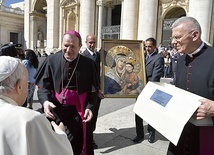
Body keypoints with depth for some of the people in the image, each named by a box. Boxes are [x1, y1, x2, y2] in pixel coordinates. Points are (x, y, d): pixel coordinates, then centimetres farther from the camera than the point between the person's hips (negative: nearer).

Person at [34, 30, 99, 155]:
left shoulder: (89, 64, -8)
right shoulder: (52, 60, -8)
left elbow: (93, 89, -1)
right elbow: (43, 85, -4)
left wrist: (89, 107, -16)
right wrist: (45, 101, -23)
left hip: (77, 112, -1)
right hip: (55, 110, 2)